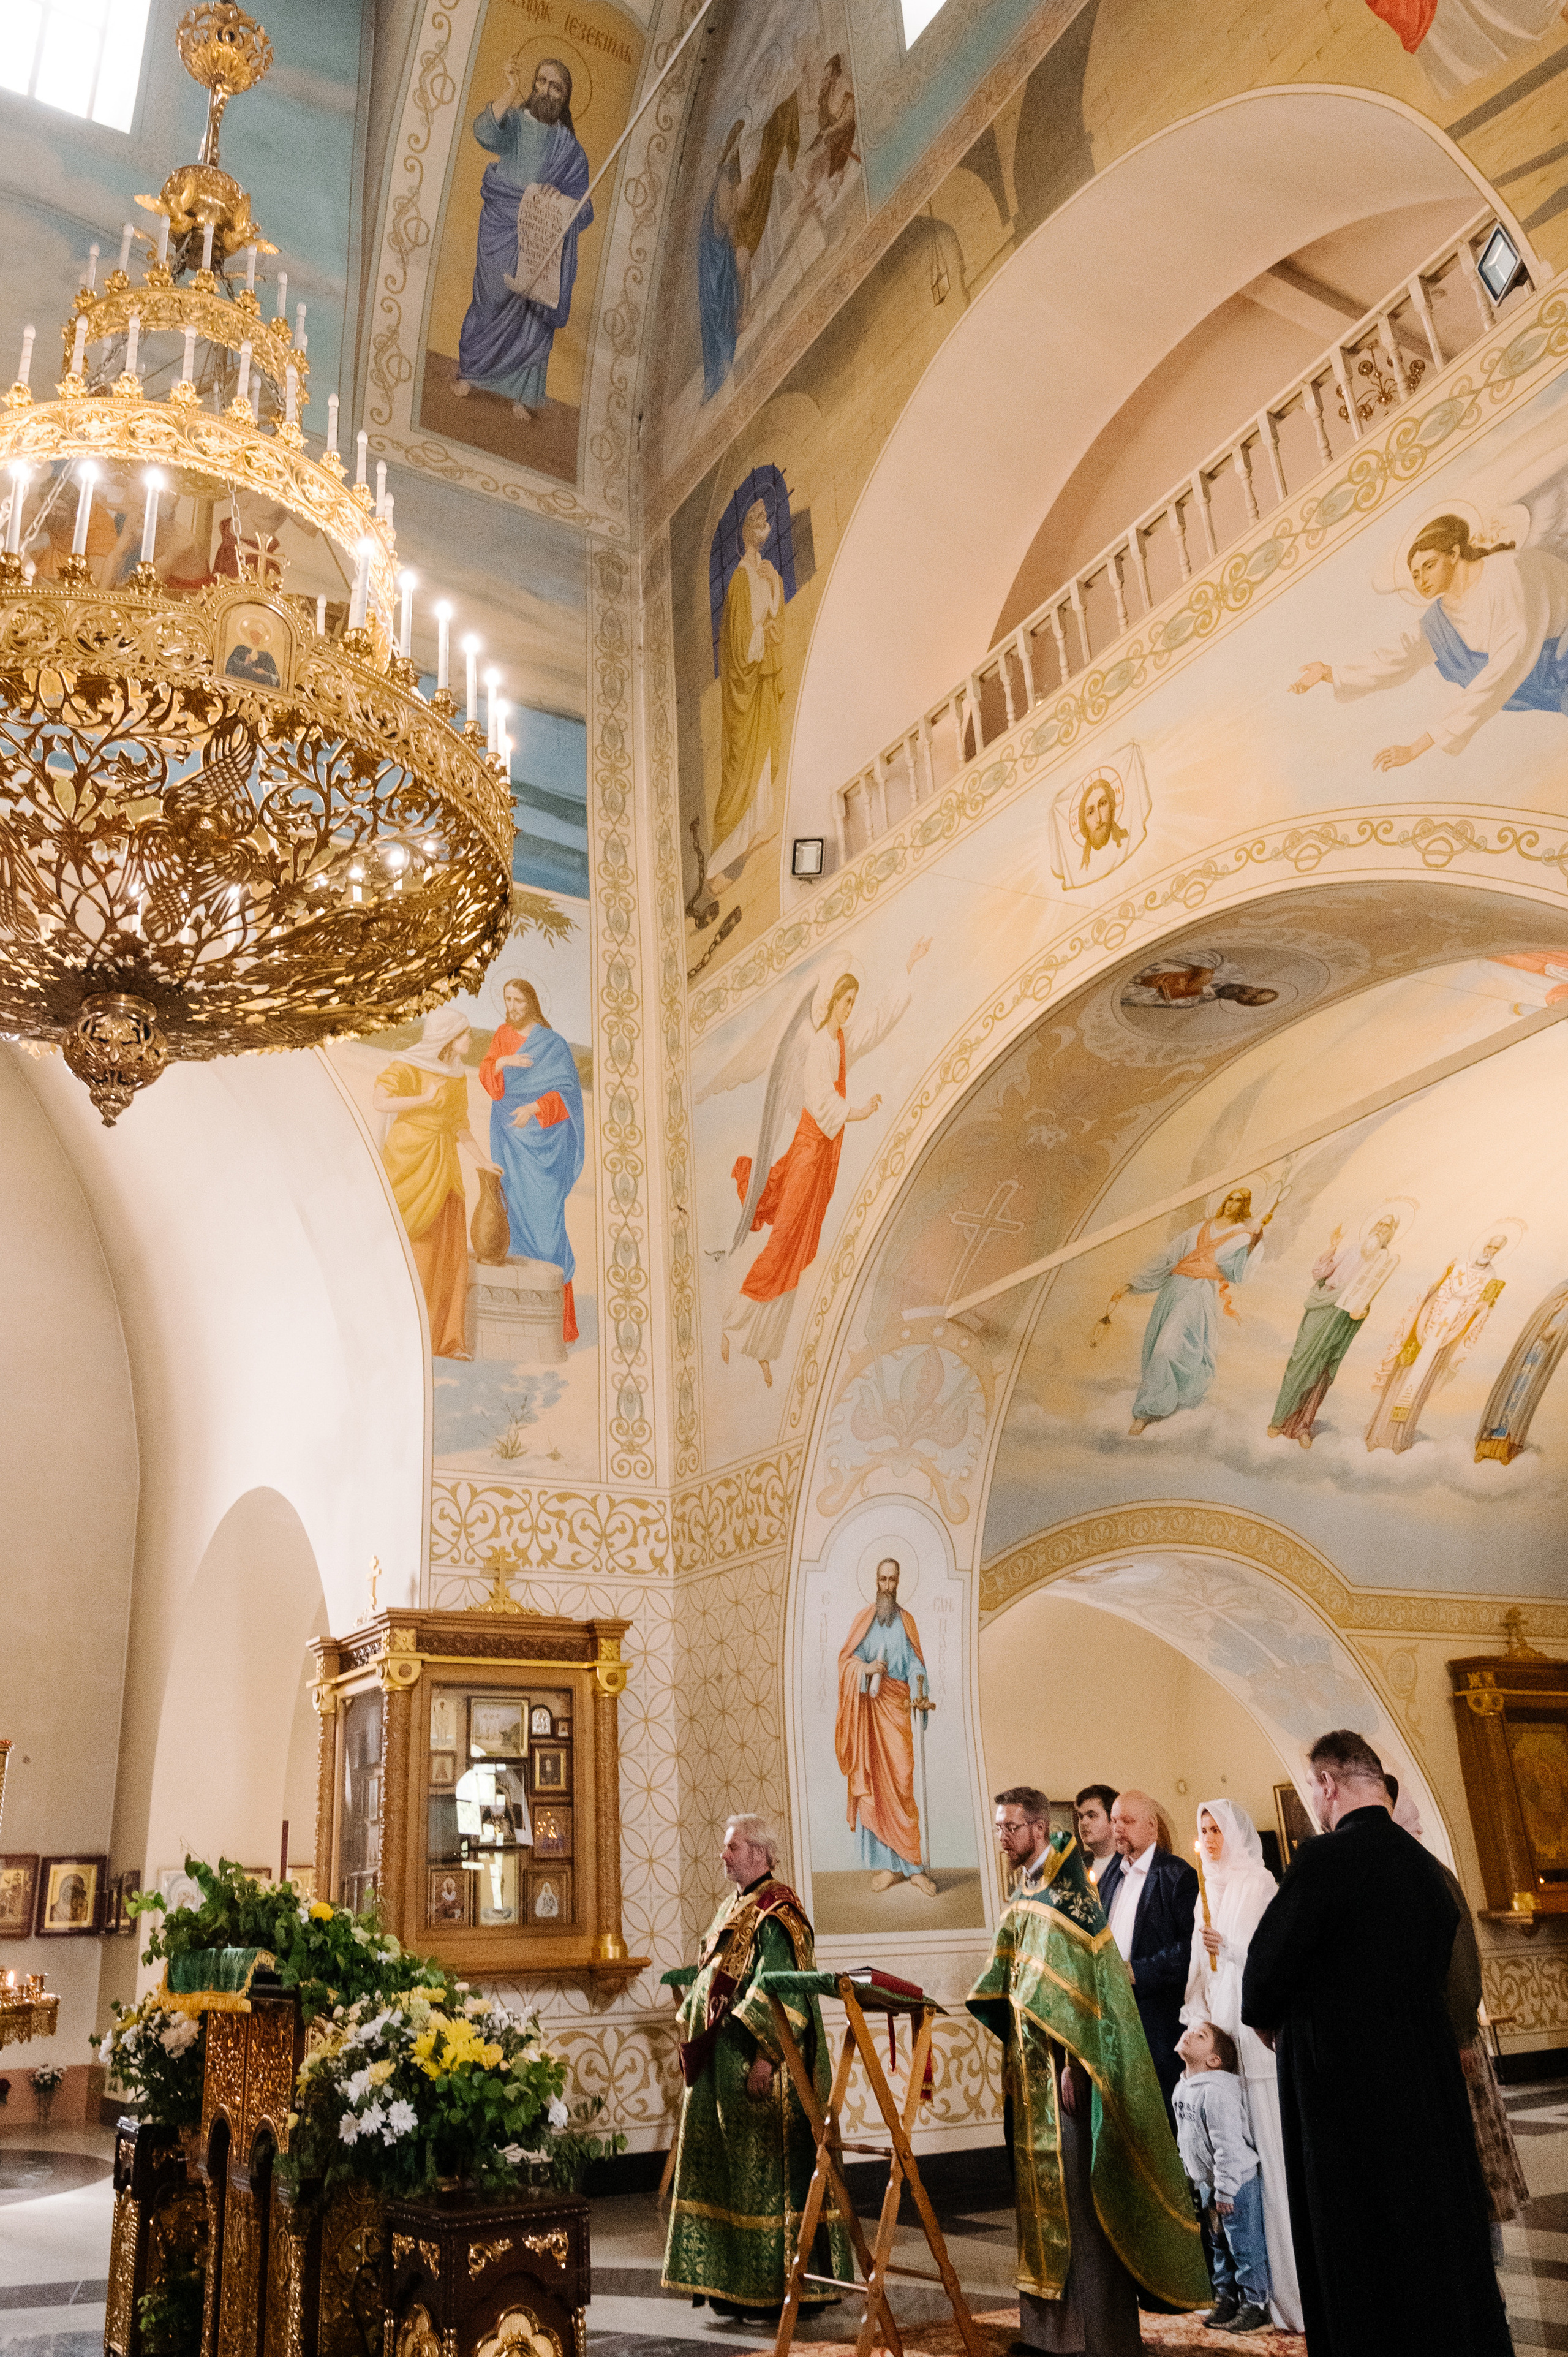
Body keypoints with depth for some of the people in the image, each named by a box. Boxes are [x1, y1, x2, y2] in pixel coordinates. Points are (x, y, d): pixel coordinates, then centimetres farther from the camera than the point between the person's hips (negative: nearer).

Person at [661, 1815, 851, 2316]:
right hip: (721, 2065, 9)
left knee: (766, 2169, -2)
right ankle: (734, 2282, 22)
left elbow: (784, 1993, -21)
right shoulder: (734, 1909, 14)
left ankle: (782, 2284, 8)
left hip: (755, 2069, -9)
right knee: (723, 2170, 12)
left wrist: (765, 2057, -26)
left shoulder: (776, 1913, -14)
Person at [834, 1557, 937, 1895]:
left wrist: (917, 1692, -16)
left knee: (901, 1782, -8)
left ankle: (911, 1865, -5)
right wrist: (865, 1668, -15)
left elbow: (915, 1664, 3)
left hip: (895, 1706, -1)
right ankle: (885, 1864, 1)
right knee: (871, 1783, -3)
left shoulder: (906, 1621, 11)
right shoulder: (862, 1620, 11)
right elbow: (845, 1659, 6)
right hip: (867, 1706, 1)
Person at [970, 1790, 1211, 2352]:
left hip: (1065, 2070, -9)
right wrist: (1013, 2056, 14)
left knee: (1074, 2184, -5)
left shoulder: (1064, 1894, -14)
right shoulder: (1025, 1898, 13)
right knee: (1042, 2181, 13)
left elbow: (1077, 1985, -20)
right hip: (1033, 2068, 9)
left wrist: (1071, 2063, -23)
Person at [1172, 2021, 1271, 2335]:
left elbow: (1227, 2143, -25)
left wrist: (1225, 2191, -22)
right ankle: (1226, 2298, 32)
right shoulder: (1182, 2088, 5)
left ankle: (1255, 2303, 16)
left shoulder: (1216, 2089, -24)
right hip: (1206, 2183, 9)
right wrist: (1193, 2180, 19)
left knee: (1244, 2246, 2)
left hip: (1236, 2182, -9)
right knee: (1217, 2245, 18)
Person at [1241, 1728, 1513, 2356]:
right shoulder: (1425, 1864, 5)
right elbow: (1437, 1970, 13)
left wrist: (1266, 2020, 6)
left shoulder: (1325, 1860, -19)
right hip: (1431, 2083, 7)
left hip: (1349, 2089, -7)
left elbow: (1266, 1970, -16)